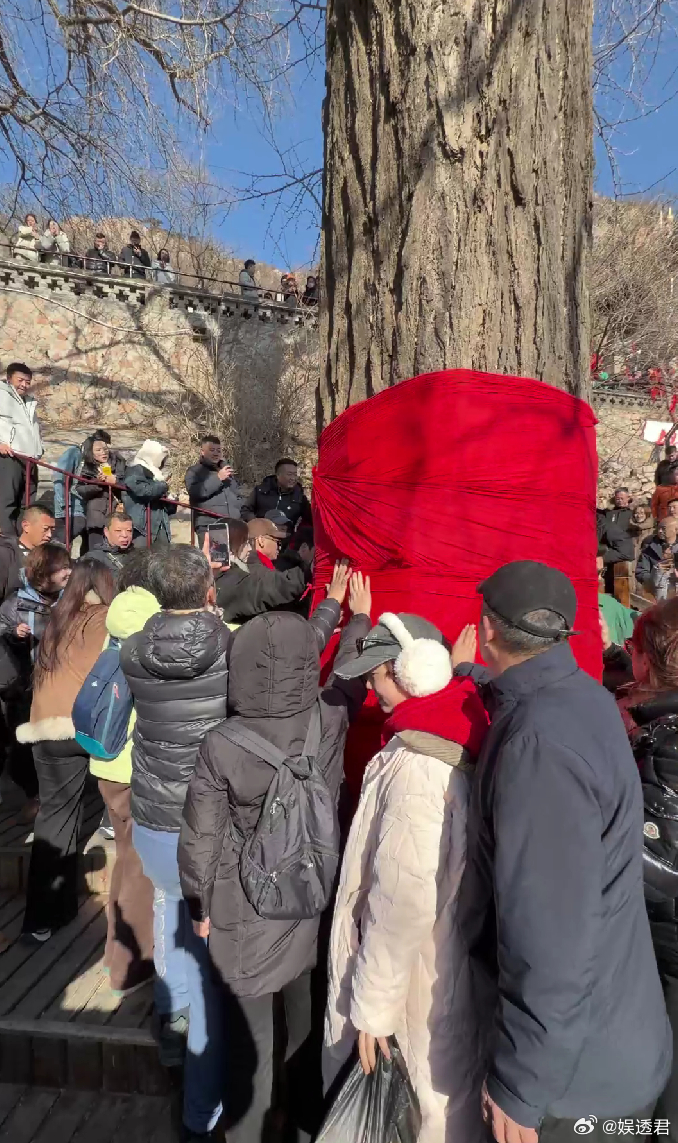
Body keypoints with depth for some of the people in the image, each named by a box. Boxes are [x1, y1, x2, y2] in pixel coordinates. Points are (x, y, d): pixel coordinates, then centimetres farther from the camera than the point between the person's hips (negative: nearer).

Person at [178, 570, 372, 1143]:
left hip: (245, 915, -2)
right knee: (308, 1027, 23)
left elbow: (201, 838, -12)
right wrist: (359, 615, 22)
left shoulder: (219, 748, -23)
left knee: (249, 1036, 18)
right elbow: (349, 670, 4)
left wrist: (200, 903, 7)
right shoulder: (332, 719, -18)